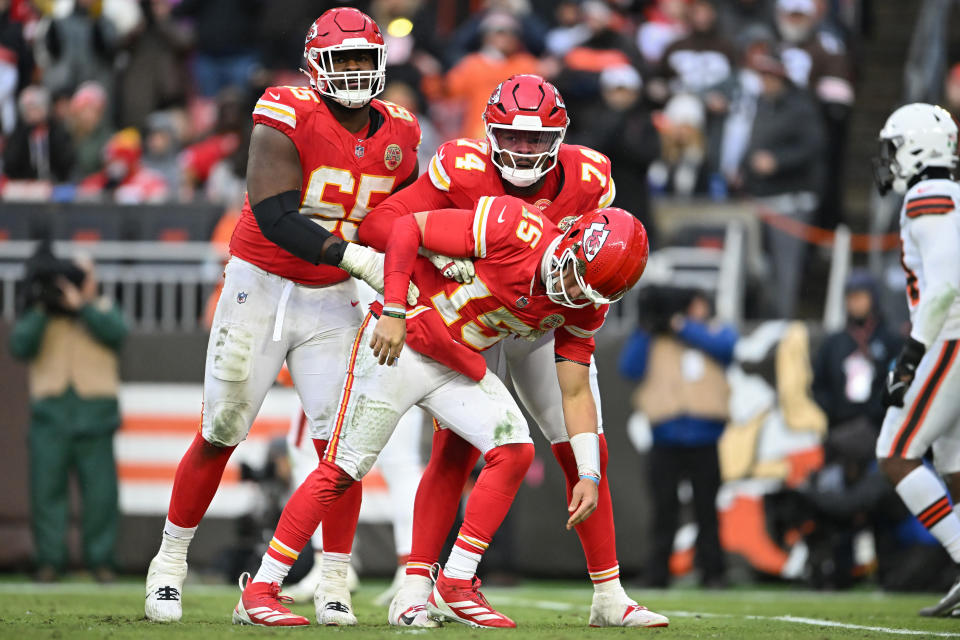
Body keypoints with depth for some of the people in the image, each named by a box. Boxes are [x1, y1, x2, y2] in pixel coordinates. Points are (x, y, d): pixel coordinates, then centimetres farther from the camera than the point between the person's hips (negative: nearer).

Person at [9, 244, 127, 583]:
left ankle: (100, 559, 4)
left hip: (94, 413, 0)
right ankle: (49, 559, 2)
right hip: (50, 412, 0)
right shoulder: (39, 316, 15)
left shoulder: (103, 310, 14)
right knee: (47, 488, -3)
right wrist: (42, 311, -12)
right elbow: (20, 346, -2)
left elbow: (116, 332, -8)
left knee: (100, 491, -3)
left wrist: (81, 305, -14)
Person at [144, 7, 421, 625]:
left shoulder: (399, 137, -1)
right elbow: (274, 217, -26)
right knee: (219, 435, 3)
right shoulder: (288, 119, -18)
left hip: (331, 301, 4)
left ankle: (334, 586, 2)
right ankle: (170, 564, 19)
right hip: (261, 288, -4)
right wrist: (355, 259, -31)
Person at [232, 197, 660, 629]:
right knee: (343, 469, -6)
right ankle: (260, 590, 3)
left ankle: (455, 586, -3)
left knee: (515, 450, -11)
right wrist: (393, 311, -26)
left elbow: (576, 394, 3)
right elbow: (409, 227, -18)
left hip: (458, 365, 6)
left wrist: (588, 475, -6)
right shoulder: (513, 229, -24)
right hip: (397, 345, -6)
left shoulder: (581, 306, -4)